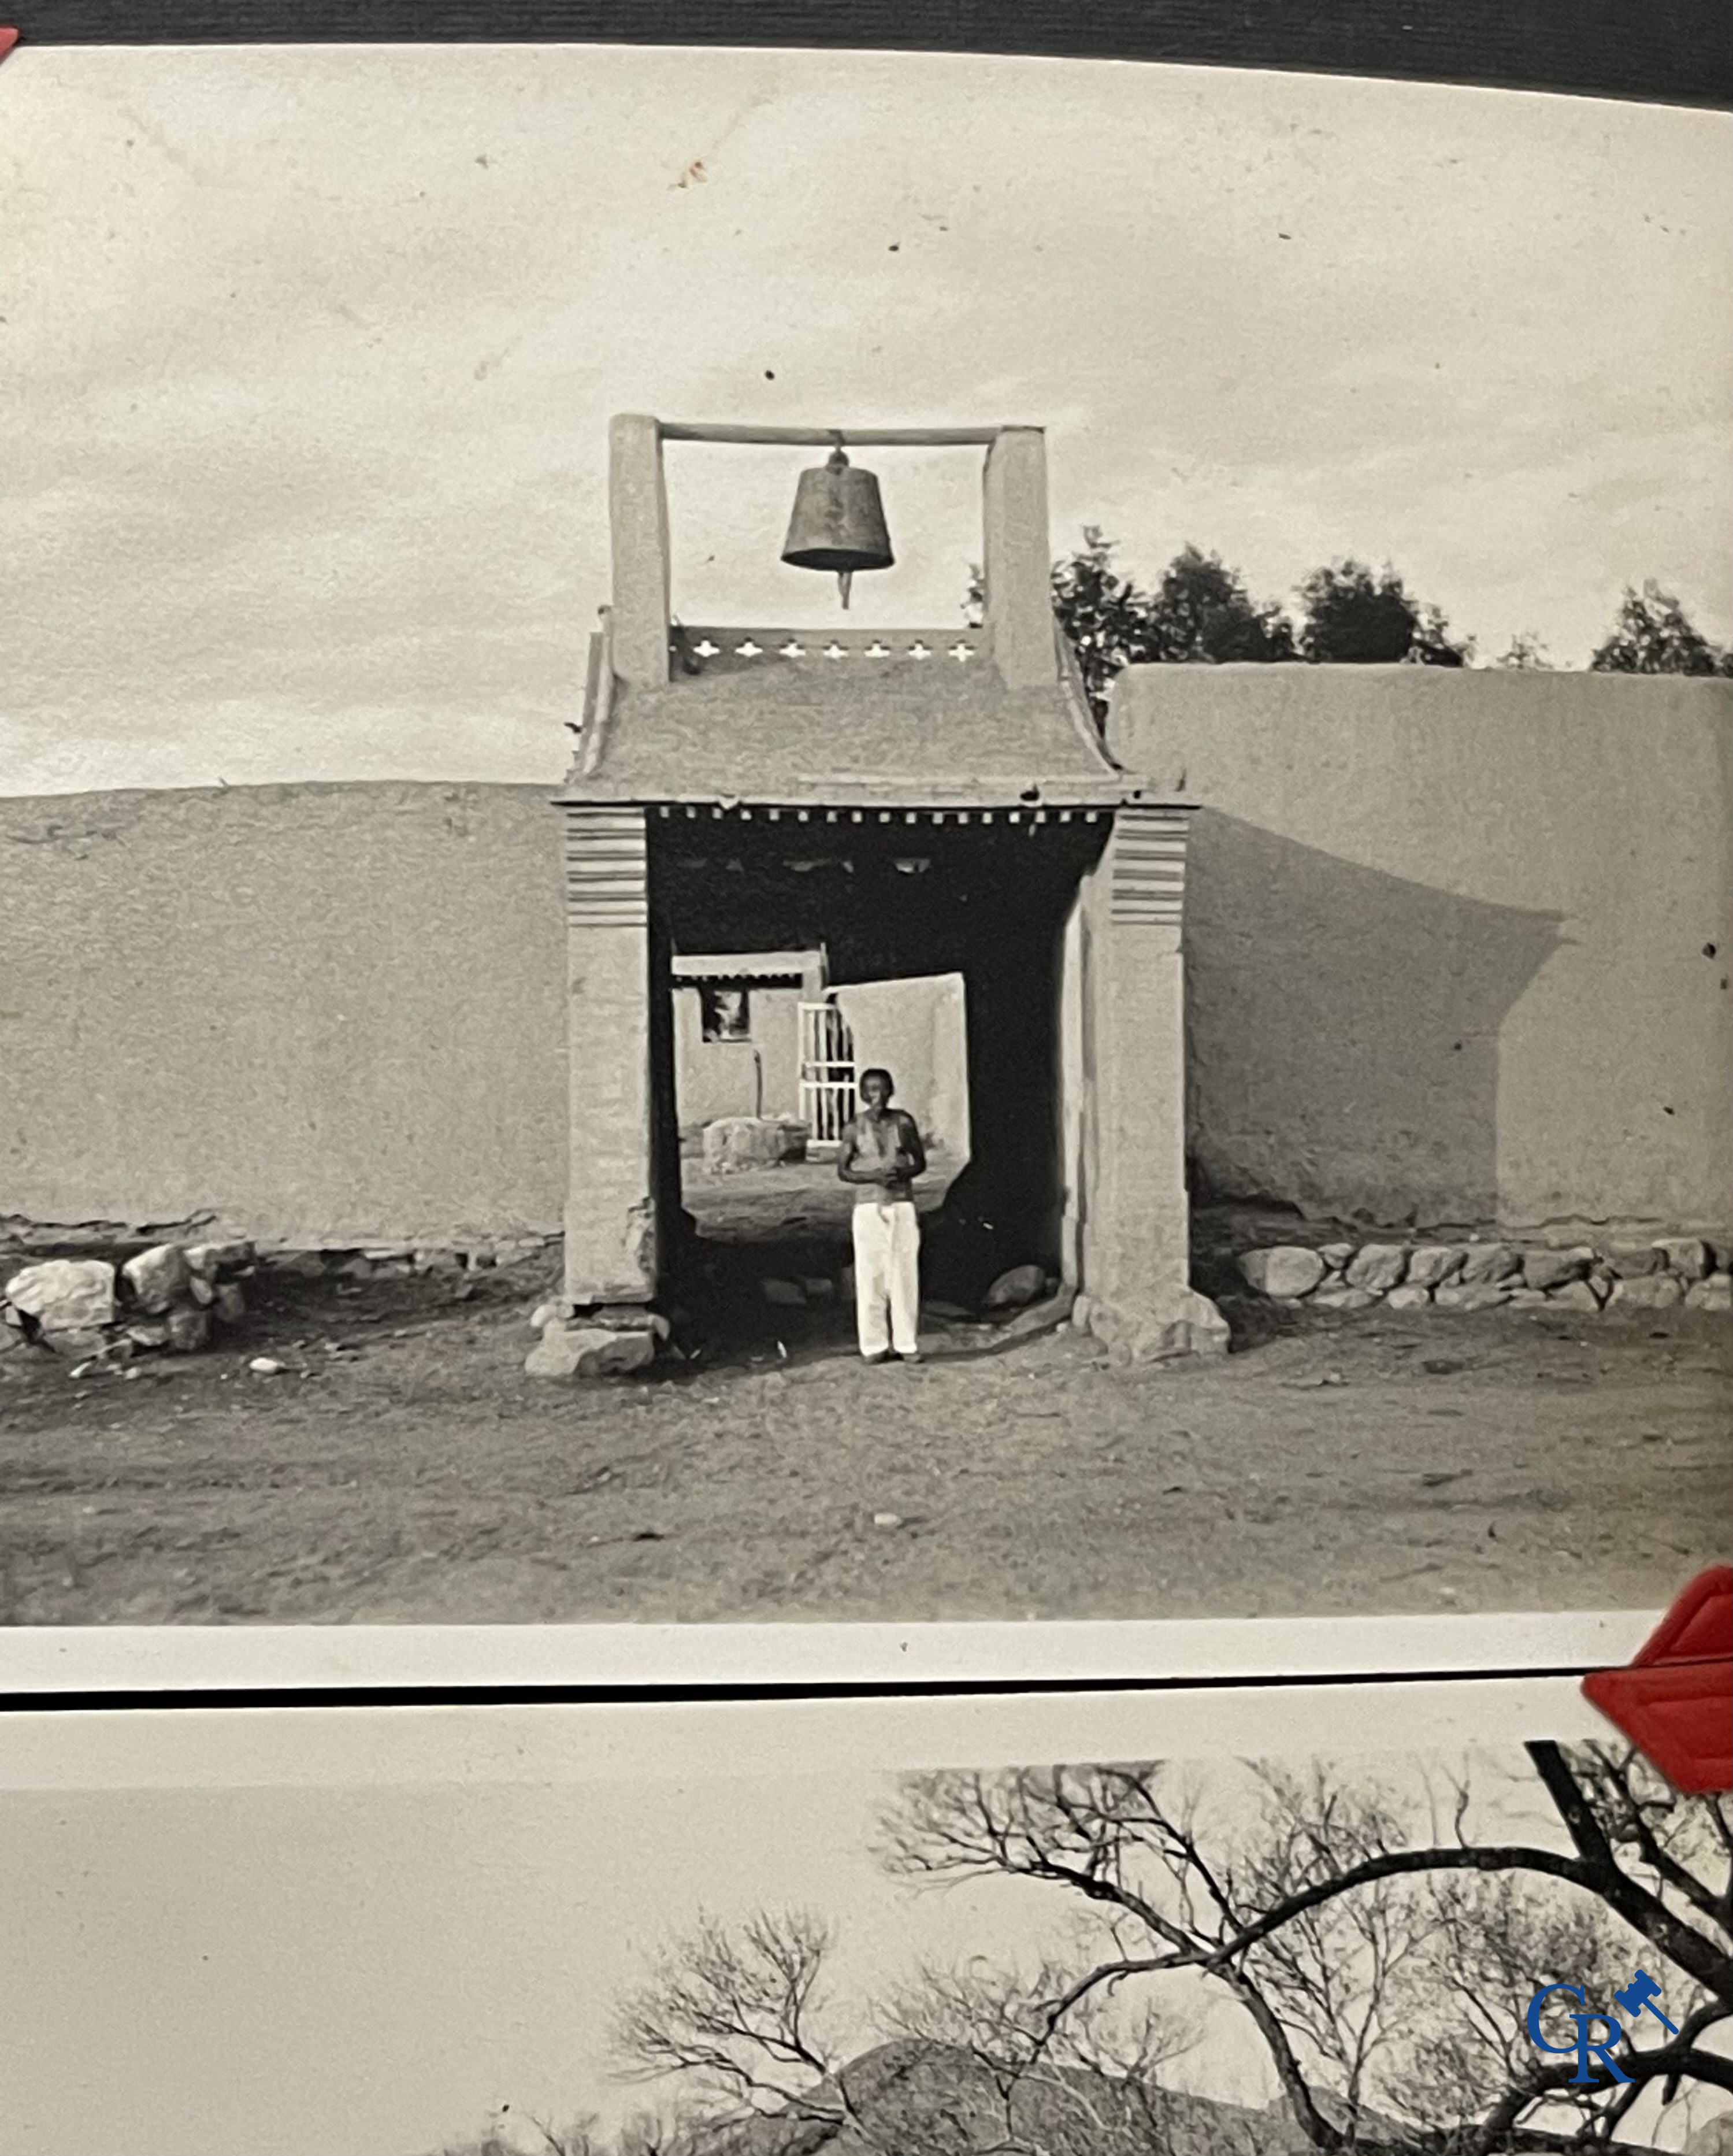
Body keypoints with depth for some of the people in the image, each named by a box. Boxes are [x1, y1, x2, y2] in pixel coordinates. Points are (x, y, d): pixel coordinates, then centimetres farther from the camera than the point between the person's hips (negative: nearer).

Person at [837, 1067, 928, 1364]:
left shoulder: (903, 1122, 3)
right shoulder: (854, 1127, 0)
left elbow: (920, 1161, 9)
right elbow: (843, 1170, 2)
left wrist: (903, 1173, -13)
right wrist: (874, 1177, -15)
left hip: (903, 1206, 1)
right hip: (868, 1208, -1)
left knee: (905, 1275, 1)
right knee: (870, 1276, -1)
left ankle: (906, 1343, 8)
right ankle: (874, 1345, 7)